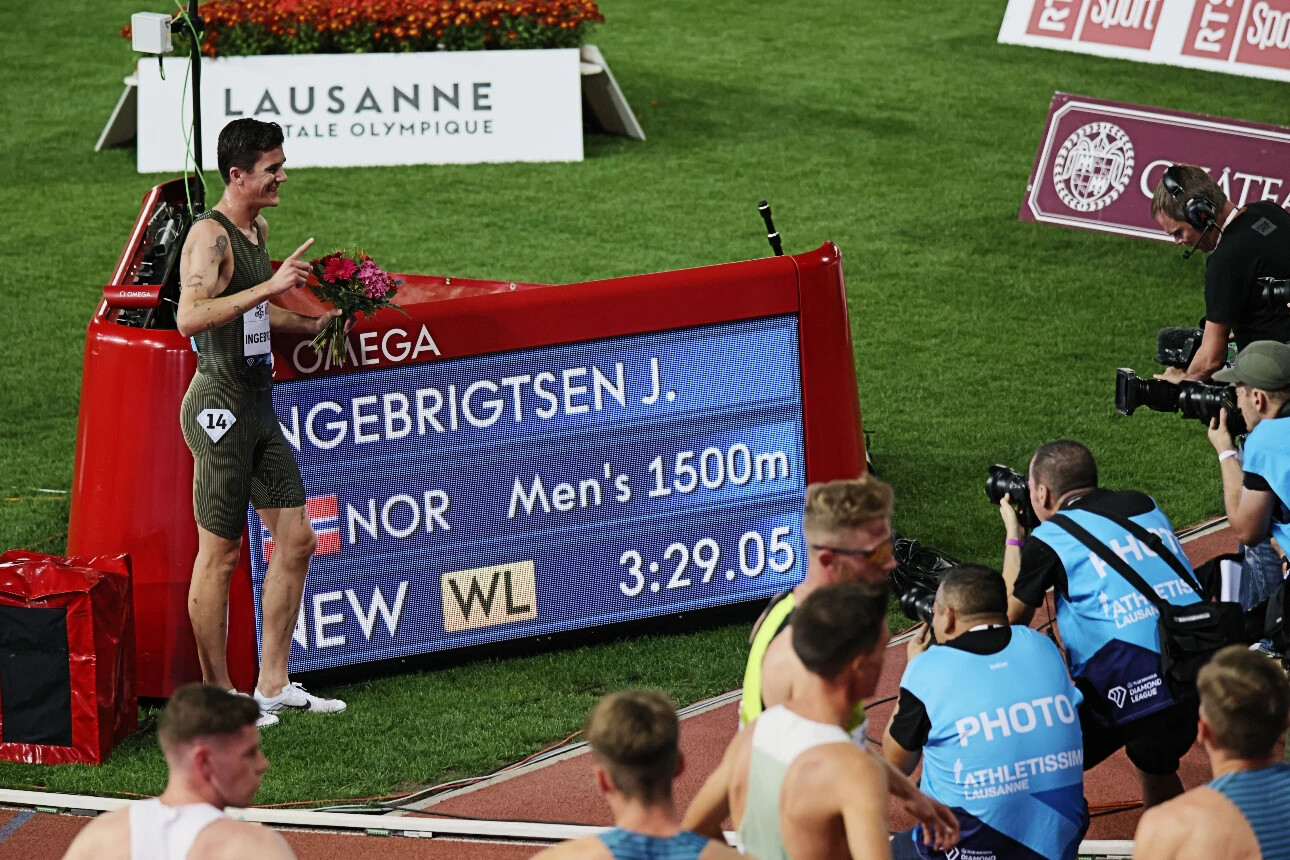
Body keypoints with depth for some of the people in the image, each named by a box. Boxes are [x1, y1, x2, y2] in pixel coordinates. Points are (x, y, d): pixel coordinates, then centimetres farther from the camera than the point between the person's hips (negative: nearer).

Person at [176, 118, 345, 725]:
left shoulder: (258, 230, 14)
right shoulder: (209, 235, -15)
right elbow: (190, 316, -31)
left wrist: (310, 326, 18)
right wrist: (269, 287, -33)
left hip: (258, 406, 10)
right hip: (219, 404, -9)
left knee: (296, 538, 10)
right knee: (219, 554, -1)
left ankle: (273, 685, 18)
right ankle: (216, 698, 8)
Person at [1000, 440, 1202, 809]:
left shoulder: (1050, 537, 3)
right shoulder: (1145, 506, 19)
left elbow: (1013, 616, 16)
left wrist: (1013, 536, 28)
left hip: (1128, 687, -6)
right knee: (1157, 765, 31)